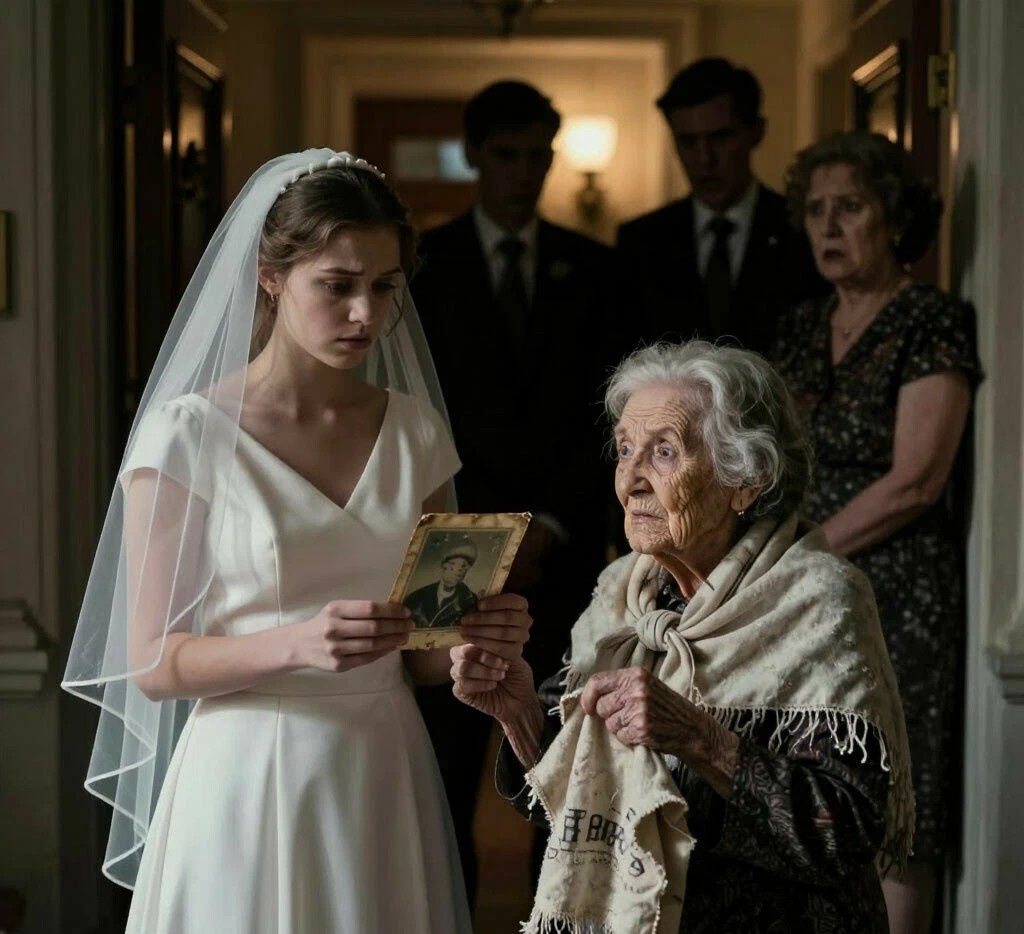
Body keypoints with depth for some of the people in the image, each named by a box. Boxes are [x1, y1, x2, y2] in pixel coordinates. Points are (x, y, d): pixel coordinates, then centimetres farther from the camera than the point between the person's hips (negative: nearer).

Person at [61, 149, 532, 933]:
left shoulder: (413, 427, 6)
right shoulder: (187, 433, -8)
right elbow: (153, 663, -10)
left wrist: (475, 638, -10)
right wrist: (297, 643, -26)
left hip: (386, 779, 4)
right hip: (249, 775, -4)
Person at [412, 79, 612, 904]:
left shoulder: (592, 268, 9)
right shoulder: (424, 263, 4)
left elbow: (610, 410, 5)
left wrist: (549, 524, -6)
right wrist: (482, 534, -7)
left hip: (563, 544, 1)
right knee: (451, 750, -3)